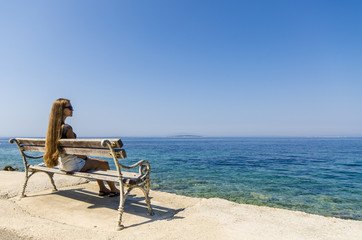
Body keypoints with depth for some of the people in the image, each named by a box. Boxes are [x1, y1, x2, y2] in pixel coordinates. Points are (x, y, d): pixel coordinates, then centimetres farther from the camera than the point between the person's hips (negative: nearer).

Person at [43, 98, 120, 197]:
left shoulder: (54, 126, 4)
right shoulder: (67, 128, -25)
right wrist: (86, 158, -1)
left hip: (62, 164, 10)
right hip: (72, 164, -10)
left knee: (96, 162, 26)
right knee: (104, 164, 3)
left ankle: (102, 189, 31)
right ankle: (114, 190, 19)